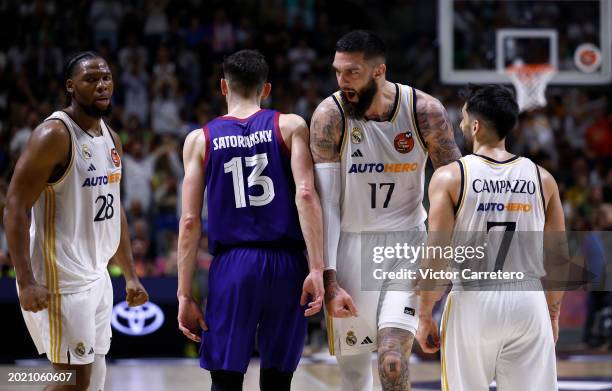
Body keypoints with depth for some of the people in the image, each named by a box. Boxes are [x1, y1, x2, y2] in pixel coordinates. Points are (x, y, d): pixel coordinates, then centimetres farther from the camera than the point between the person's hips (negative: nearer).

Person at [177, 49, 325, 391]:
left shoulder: (201, 140, 6)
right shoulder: (291, 126, 4)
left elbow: (190, 222, 1)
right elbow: (306, 195, -9)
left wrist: (185, 295, 3)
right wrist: (317, 269, -11)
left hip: (232, 264, 0)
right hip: (286, 263, 1)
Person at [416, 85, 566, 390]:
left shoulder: (450, 177, -5)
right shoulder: (542, 179, 5)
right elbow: (559, 256, 9)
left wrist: (424, 316, 0)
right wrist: (553, 313, 21)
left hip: (474, 301, -2)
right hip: (529, 302, 2)